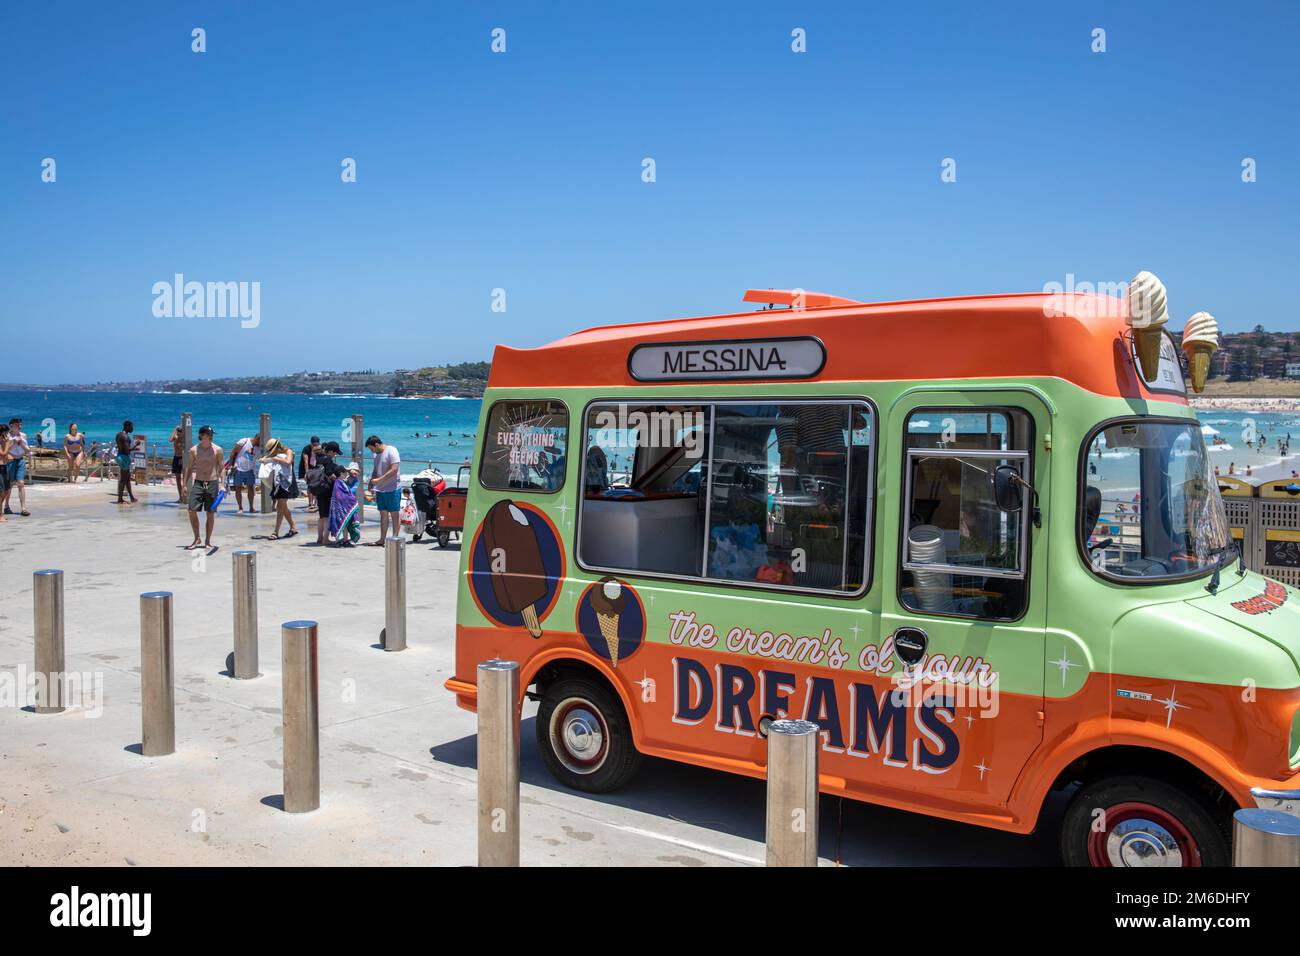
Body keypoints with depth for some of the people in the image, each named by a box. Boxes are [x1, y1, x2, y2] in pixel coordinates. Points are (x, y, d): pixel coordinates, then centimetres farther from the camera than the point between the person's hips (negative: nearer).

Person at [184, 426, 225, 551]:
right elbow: (190, 468, 11)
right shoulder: (194, 450, 3)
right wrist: (185, 484, 7)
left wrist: (222, 484, -7)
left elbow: (222, 468, 2)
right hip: (198, 483, 1)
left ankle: (207, 541, 13)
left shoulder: (217, 450, -1)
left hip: (212, 484, -1)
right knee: (192, 511, -6)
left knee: (211, 514, 2)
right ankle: (196, 538, 11)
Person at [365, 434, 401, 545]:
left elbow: (394, 470, -20)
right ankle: (382, 540, 13)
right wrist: (371, 483, 9)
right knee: (383, 514, 10)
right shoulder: (377, 454, 15)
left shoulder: (391, 451, -11)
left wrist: (379, 480, -20)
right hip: (380, 489, 8)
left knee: (394, 515, -2)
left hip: (392, 489, -8)